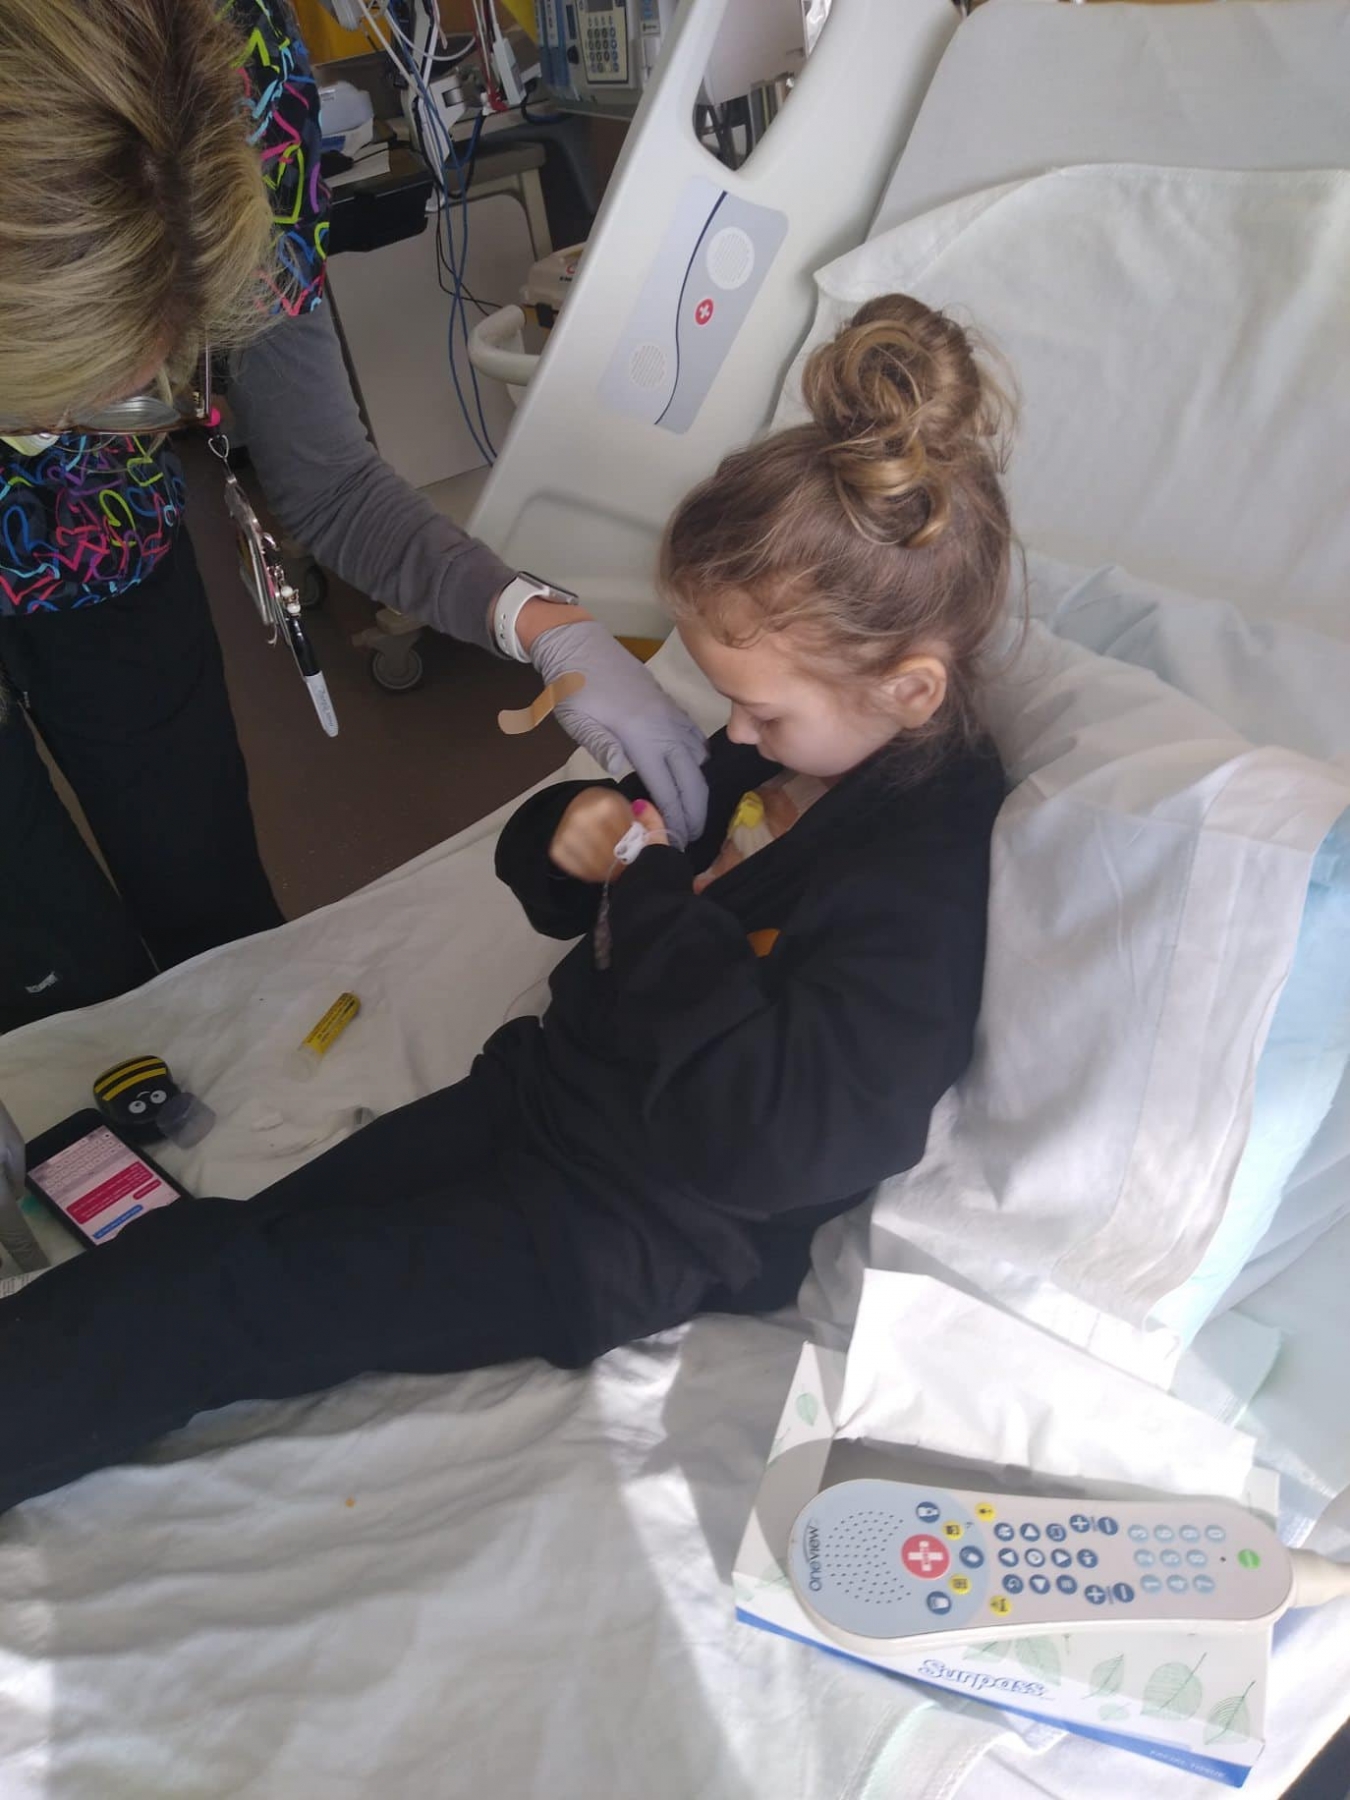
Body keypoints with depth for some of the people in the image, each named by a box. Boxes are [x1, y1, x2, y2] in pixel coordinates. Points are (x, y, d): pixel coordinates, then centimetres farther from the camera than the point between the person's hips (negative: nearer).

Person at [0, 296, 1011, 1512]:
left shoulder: (922, 877, -25)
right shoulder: (794, 747, 2)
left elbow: (771, 1140, -32)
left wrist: (660, 905, -26)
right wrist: (570, 842, -10)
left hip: (648, 1227, -8)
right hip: (556, 1083, 8)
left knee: (229, 1305, -12)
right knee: (233, 1239, 0)